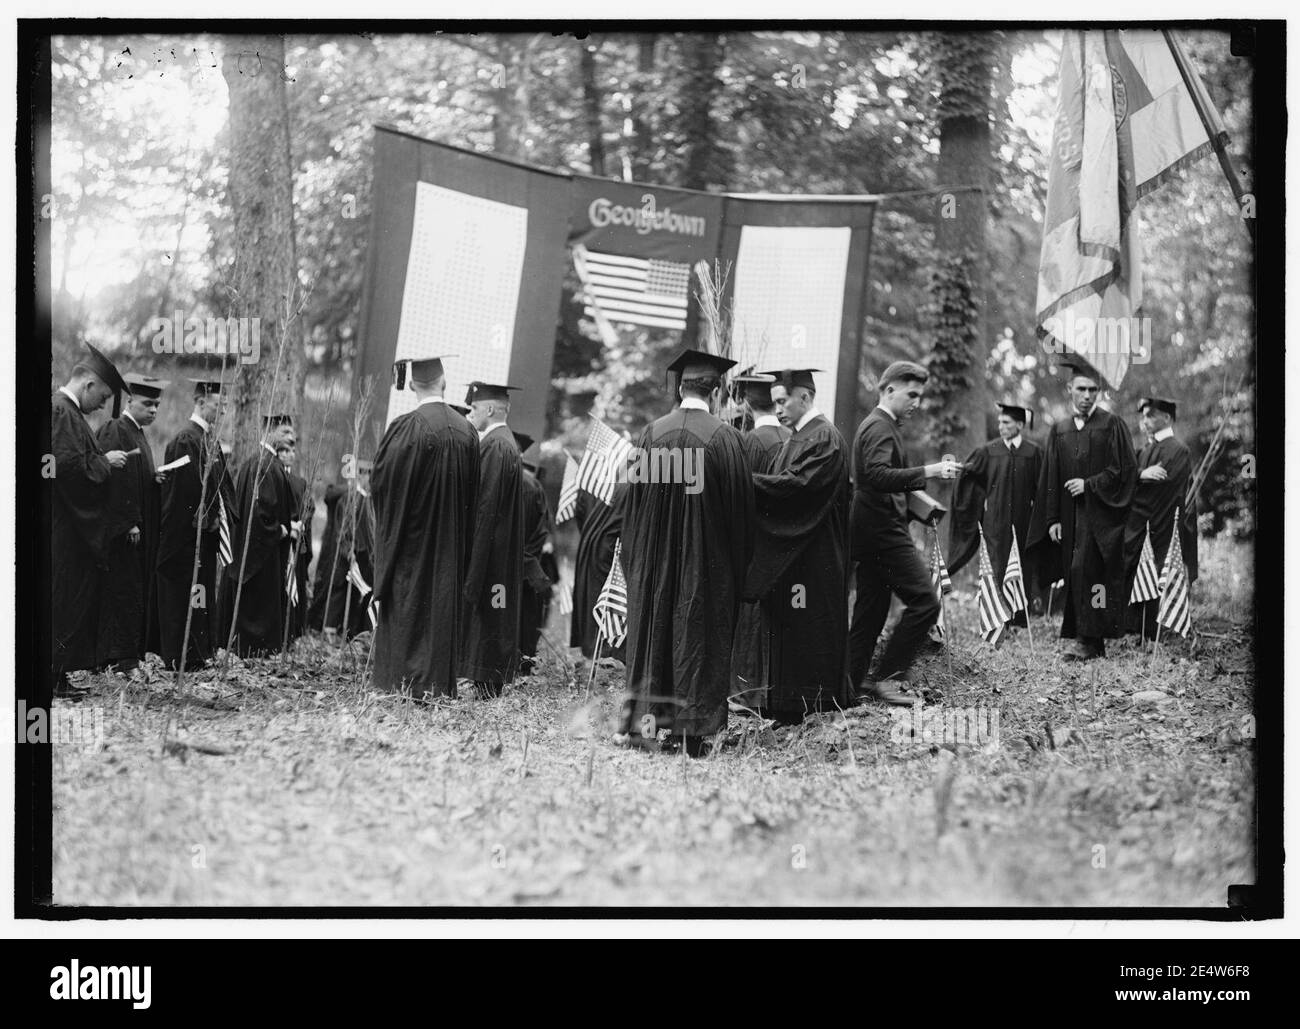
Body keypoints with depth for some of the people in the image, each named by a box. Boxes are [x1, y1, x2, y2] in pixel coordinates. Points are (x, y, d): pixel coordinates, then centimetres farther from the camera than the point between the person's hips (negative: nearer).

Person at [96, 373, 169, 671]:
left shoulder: (138, 434, 18)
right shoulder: (114, 431, -11)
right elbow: (114, 478, -19)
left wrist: (156, 478, 3)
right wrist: (129, 522, -22)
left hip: (140, 529, 10)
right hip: (120, 529, -10)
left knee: (139, 589, 7)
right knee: (122, 590, -9)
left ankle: (136, 651, 9)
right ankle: (120, 656, -8)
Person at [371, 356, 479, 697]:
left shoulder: (407, 428, -16)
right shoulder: (466, 430, 0)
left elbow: (380, 480, -11)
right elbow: (472, 492, 6)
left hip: (411, 535, -4)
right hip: (451, 540, 4)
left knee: (408, 604, 1)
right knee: (444, 602, 8)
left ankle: (404, 680, 0)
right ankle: (441, 681, 10)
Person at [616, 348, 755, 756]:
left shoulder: (652, 433, -1)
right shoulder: (724, 438, -9)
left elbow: (634, 498, 5)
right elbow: (741, 506, -6)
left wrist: (634, 559, 15)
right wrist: (738, 564, 6)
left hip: (654, 558, 3)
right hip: (708, 563, -3)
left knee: (651, 631, 13)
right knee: (699, 634, 2)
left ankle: (644, 717, 12)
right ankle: (692, 729, 2)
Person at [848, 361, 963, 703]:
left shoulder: (876, 425, 21)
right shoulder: (880, 428, -12)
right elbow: (877, 476, -28)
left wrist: (932, 472, 17)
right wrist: (927, 472, -30)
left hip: (871, 533, 11)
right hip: (884, 530, -11)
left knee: (870, 611, 11)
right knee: (924, 601, -12)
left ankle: (852, 683, 12)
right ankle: (888, 676, -10)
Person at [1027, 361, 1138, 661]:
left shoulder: (1112, 426, -1)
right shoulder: (1059, 431, 12)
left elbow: (1125, 470, -5)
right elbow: (1050, 479, 11)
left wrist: (1089, 485, -12)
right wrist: (1052, 519, 4)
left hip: (1100, 513, -5)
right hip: (1070, 516, 5)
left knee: (1085, 571, -16)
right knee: (1077, 576, 4)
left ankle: (1088, 639, -15)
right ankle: (1091, 642, 8)